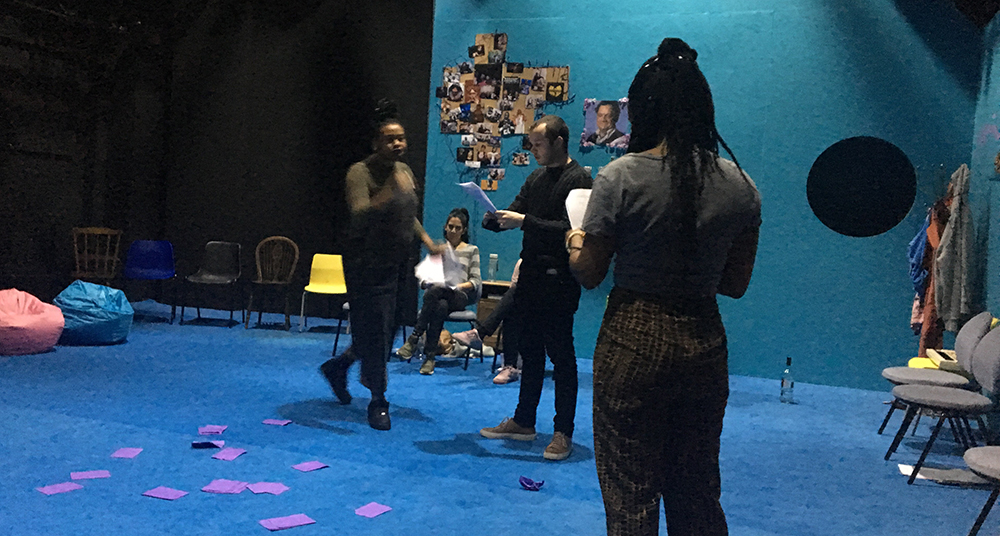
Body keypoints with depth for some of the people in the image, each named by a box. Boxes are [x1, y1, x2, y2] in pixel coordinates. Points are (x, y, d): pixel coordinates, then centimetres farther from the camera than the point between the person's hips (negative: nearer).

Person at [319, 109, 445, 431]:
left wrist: (426, 240, 9)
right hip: (367, 266, -8)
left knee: (384, 331, 15)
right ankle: (378, 402, 12)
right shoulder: (360, 173, -13)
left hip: (396, 265, 8)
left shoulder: (404, 171, 11)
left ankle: (338, 366, 38)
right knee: (374, 332, -3)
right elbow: (359, 216, -28)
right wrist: (392, 191, -36)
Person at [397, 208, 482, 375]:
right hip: (436, 294, 2)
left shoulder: (472, 250, 16)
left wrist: (462, 285, -13)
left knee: (435, 290, -38)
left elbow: (476, 280, 7)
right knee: (440, 306, -39)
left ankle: (414, 339, -36)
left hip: (459, 295, -1)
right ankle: (430, 355, -38)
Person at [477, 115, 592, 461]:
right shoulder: (536, 178, 16)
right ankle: (523, 422, 25)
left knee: (560, 354, -2)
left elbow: (569, 229, -21)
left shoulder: (577, 179, -10)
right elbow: (515, 213, 15)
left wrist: (526, 222, -23)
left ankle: (563, 432, 8)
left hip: (559, 280, -8)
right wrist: (495, 219, -6)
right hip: (531, 275, 8)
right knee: (530, 351, 14)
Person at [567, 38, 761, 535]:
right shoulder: (740, 185, -1)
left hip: (633, 342, -4)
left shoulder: (620, 177, -13)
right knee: (698, 492, 20)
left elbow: (589, 272, -6)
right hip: (704, 341, 5)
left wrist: (575, 239, 14)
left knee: (630, 495, 10)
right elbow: (736, 283, 6)